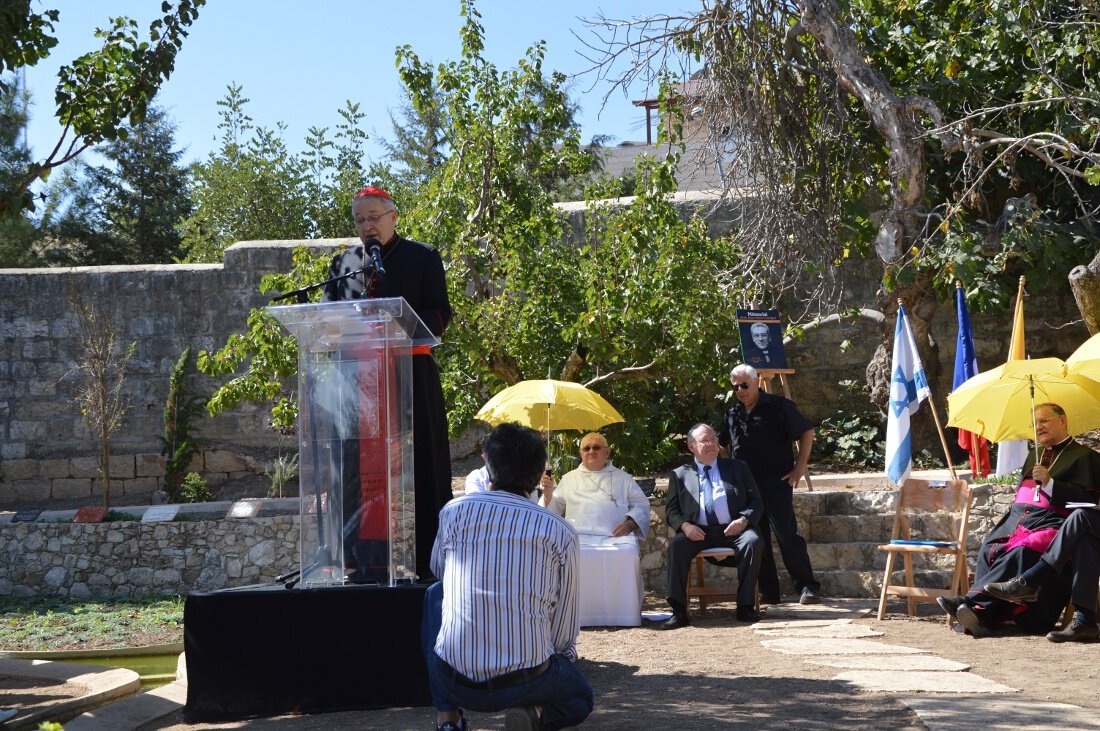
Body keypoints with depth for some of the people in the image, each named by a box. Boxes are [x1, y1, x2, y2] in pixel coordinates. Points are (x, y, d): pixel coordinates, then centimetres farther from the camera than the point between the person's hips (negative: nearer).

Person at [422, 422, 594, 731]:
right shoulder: (560, 532, -3)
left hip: (456, 683, 1)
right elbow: (565, 631, 2)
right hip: (527, 681, -1)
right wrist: (567, 654, 23)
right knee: (581, 698, 33)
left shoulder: (454, 512, 0)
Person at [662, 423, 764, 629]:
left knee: (752, 541, -31)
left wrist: (744, 520, -10)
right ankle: (679, 611, -29)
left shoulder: (737, 468, 16)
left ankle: (745, 607, -23)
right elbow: (671, 511, 11)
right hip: (698, 532, 0)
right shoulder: (680, 475, 16)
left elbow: (756, 501, 12)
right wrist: (685, 526, -12)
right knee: (677, 545, -30)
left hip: (733, 530, 0)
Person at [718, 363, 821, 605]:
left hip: (776, 483, -6)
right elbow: (724, 447, 29)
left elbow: (807, 433, -1)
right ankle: (769, 591, 12)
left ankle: (807, 587, -3)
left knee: (787, 535, -9)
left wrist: (799, 468, -7)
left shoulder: (778, 406, -2)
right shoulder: (732, 414, 14)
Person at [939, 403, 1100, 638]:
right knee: (989, 549, -24)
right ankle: (984, 614, -35)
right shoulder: (1034, 456, 30)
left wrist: (1049, 483, -14)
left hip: (1052, 523, -6)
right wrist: (1010, 520, 9)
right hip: (1019, 519, 7)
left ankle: (972, 600, -44)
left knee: (1022, 552, -35)